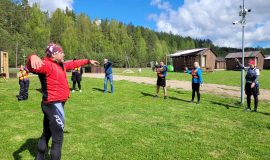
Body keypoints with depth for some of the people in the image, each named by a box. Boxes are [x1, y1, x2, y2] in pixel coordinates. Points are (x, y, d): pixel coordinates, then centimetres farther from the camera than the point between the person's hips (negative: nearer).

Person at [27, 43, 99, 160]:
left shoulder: (61, 65, 10)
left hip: (54, 105, 10)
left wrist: (88, 61, 33)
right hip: (54, 105, -10)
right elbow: (33, 67, -39)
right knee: (58, 138, 2)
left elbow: (73, 64, 26)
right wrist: (33, 57, -62)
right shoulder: (47, 65, -18)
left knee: (47, 134, 24)